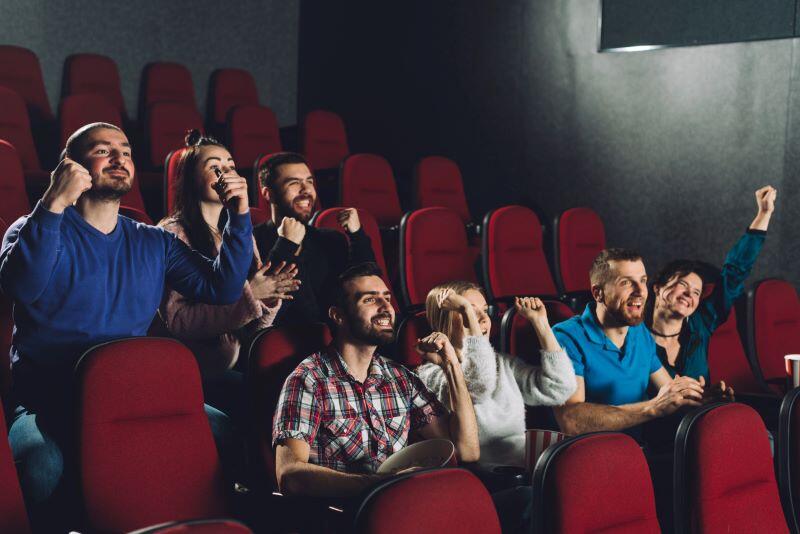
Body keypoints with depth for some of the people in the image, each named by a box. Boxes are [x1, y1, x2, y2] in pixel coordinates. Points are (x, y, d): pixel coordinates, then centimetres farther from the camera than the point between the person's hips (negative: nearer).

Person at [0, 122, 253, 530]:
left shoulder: (154, 244, 16)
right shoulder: (36, 231, 2)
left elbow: (222, 286, 8)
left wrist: (239, 217, -1)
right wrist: (54, 204, -25)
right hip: (46, 405, -4)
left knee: (225, 432, -20)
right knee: (42, 468, -36)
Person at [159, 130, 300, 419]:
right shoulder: (173, 233, -4)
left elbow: (251, 329, 13)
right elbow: (177, 322, -14)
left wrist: (268, 300, -8)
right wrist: (248, 296, -18)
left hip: (236, 366, 6)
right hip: (196, 372, -6)